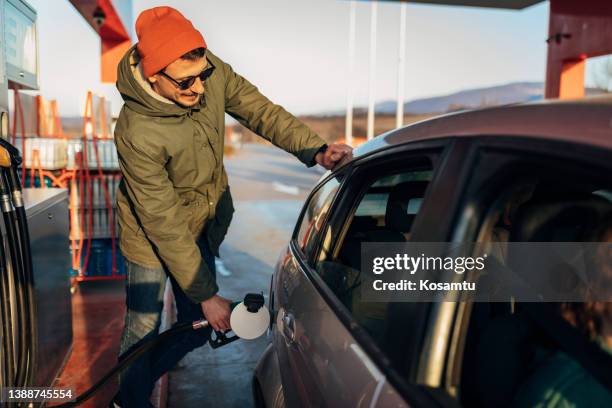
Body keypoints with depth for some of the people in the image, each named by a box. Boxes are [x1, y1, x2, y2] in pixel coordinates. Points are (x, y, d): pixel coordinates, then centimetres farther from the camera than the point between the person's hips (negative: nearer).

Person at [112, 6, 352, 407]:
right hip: (154, 237, -5)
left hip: (206, 227, 6)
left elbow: (260, 110, -6)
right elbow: (165, 225, -28)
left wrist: (316, 149, -22)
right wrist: (206, 295, -22)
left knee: (197, 328, 15)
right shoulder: (137, 134, -32)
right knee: (144, 328, 6)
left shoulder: (211, 72, -18)